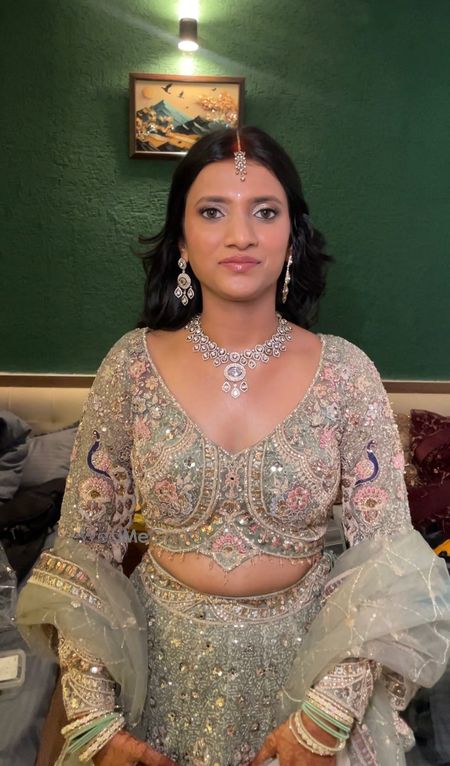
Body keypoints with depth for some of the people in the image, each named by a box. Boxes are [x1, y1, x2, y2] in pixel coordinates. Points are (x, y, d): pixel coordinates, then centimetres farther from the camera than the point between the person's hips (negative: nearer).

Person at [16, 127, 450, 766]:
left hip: (304, 658, 0)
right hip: (163, 660, 1)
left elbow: (389, 561, -9)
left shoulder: (346, 373, -13)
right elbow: (81, 546, -7)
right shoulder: (131, 366, -12)